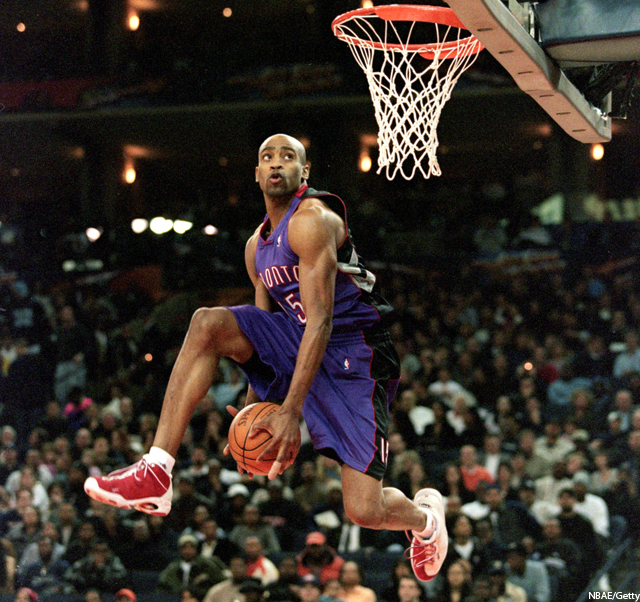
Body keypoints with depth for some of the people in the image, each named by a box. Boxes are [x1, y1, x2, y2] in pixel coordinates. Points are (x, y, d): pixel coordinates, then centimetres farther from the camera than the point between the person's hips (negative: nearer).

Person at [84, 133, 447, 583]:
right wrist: (253, 405, 6)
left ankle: (425, 514, 25)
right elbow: (266, 325, 17)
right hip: (299, 340, 8)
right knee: (208, 324, -16)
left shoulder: (312, 220, -17)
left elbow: (321, 319, -24)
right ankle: (157, 473, -21)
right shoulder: (257, 246, 11)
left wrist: (291, 411, -30)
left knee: (364, 511, -15)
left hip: (353, 353, -7)